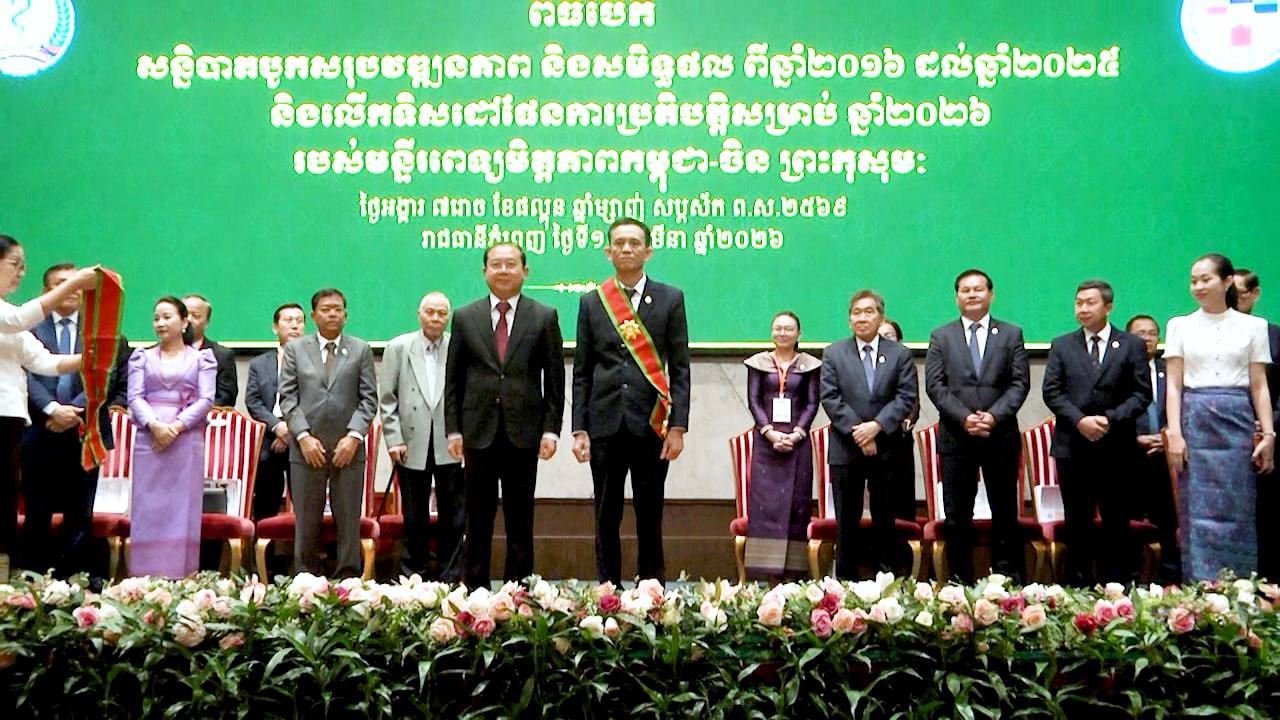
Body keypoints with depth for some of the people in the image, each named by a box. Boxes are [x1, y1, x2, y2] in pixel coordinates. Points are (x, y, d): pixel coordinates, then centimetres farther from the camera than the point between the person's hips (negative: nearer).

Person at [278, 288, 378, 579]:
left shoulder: (361, 350, 10)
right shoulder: (295, 348, 10)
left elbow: (369, 399, 4)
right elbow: (287, 397, 4)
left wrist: (354, 436, -8)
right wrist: (303, 435, -7)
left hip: (348, 447, 0)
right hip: (307, 447, 0)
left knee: (349, 521, 2)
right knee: (306, 522, 3)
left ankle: (348, 579, 9)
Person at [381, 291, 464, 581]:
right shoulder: (398, 348, 5)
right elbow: (387, 399, 4)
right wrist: (394, 439, -3)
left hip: (451, 446, 0)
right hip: (412, 446, 0)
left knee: (453, 518, 5)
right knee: (415, 519, 9)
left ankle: (450, 577, 14)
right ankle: (413, 578, 19)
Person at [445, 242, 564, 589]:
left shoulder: (544, 317, 5)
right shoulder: (465, 317, 8)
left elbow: (555, 379, 4)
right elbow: (453, 379, 7)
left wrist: (551, 428, -4)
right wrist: (453, 430, 0)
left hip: (523, 432, -1)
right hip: (479, 432, 1)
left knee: (521, 522, 6)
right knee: (478, 521, 6)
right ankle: (475, 591, 13)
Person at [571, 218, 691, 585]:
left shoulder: (670, 299, 5)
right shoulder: (591, 302, 9)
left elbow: (680, 369, 2)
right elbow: (581, 373, 8)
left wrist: (678, 427, -5)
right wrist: (579, 430, 0)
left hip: (651, 424, -1)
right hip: (605, 424, 1)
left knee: (650, 514, 5)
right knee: (606, 516, 6)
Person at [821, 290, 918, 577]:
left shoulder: (900, 354, 5)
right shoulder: (834, 353, 4)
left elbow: (907, 396, -4)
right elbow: (830, 398, -4)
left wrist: (877, 425, -17)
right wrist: (856, 431, -14)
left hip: (886, 448, 0)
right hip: (845, 449, 0)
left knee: (884, 518, 8)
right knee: (847, 520, 6)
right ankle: (846, 580, 13)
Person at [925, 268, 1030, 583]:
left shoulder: (1011, 334, 8)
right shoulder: (941, 336, 8)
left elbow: (1020, 383, 1)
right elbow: (935, 385, -1)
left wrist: (995, 415, -14)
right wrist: (963, 417, -14)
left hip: (1001, 436, 0)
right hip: (955, 437, 0)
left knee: (1005, 513, 5)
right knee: (957, 516, 4)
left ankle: (1006, 577, 12)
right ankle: (960, 579, 11)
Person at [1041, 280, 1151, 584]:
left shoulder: (1132, 345, 6)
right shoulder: (1061, 345, 10)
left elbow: (1142, 393, 1)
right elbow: (1051, 391, 3)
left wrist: (1111, 419, -14)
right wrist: (1080, 420, -12)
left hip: (1117, 448, -1)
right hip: (1073, 446, 1)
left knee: (1117, 524, 2)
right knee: (1077, 524, 6)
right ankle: (1079, 586, 13)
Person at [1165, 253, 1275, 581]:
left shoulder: (1252, 326, 7)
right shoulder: (1180, 326, 7)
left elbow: (1259, 386, 6)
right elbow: (1173, 385, 3)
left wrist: (1268, 434, -1)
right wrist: (1174, 434, -6)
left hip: (1237, 422, 0)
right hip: (1195, 421, 0)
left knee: (1238, 514, 2)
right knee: (1197, 514, -1)